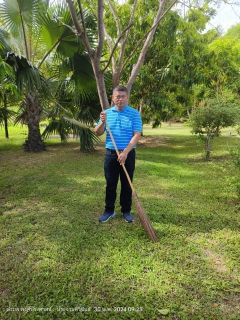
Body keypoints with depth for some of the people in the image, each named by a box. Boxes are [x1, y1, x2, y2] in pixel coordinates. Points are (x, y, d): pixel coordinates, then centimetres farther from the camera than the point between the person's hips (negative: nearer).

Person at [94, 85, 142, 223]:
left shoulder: (134, 114, -4)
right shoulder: (107, 113, 5)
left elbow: (137, 135, -11)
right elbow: (98, 133, 4)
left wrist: (125, 152, -20)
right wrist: (102, 122, -17)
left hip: (128, 154, -2)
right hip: (111, 153, 2)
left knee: (127, 184, 8)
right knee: (110, 184, 9)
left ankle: (126, 211, 23)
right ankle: (109, 210, 23)